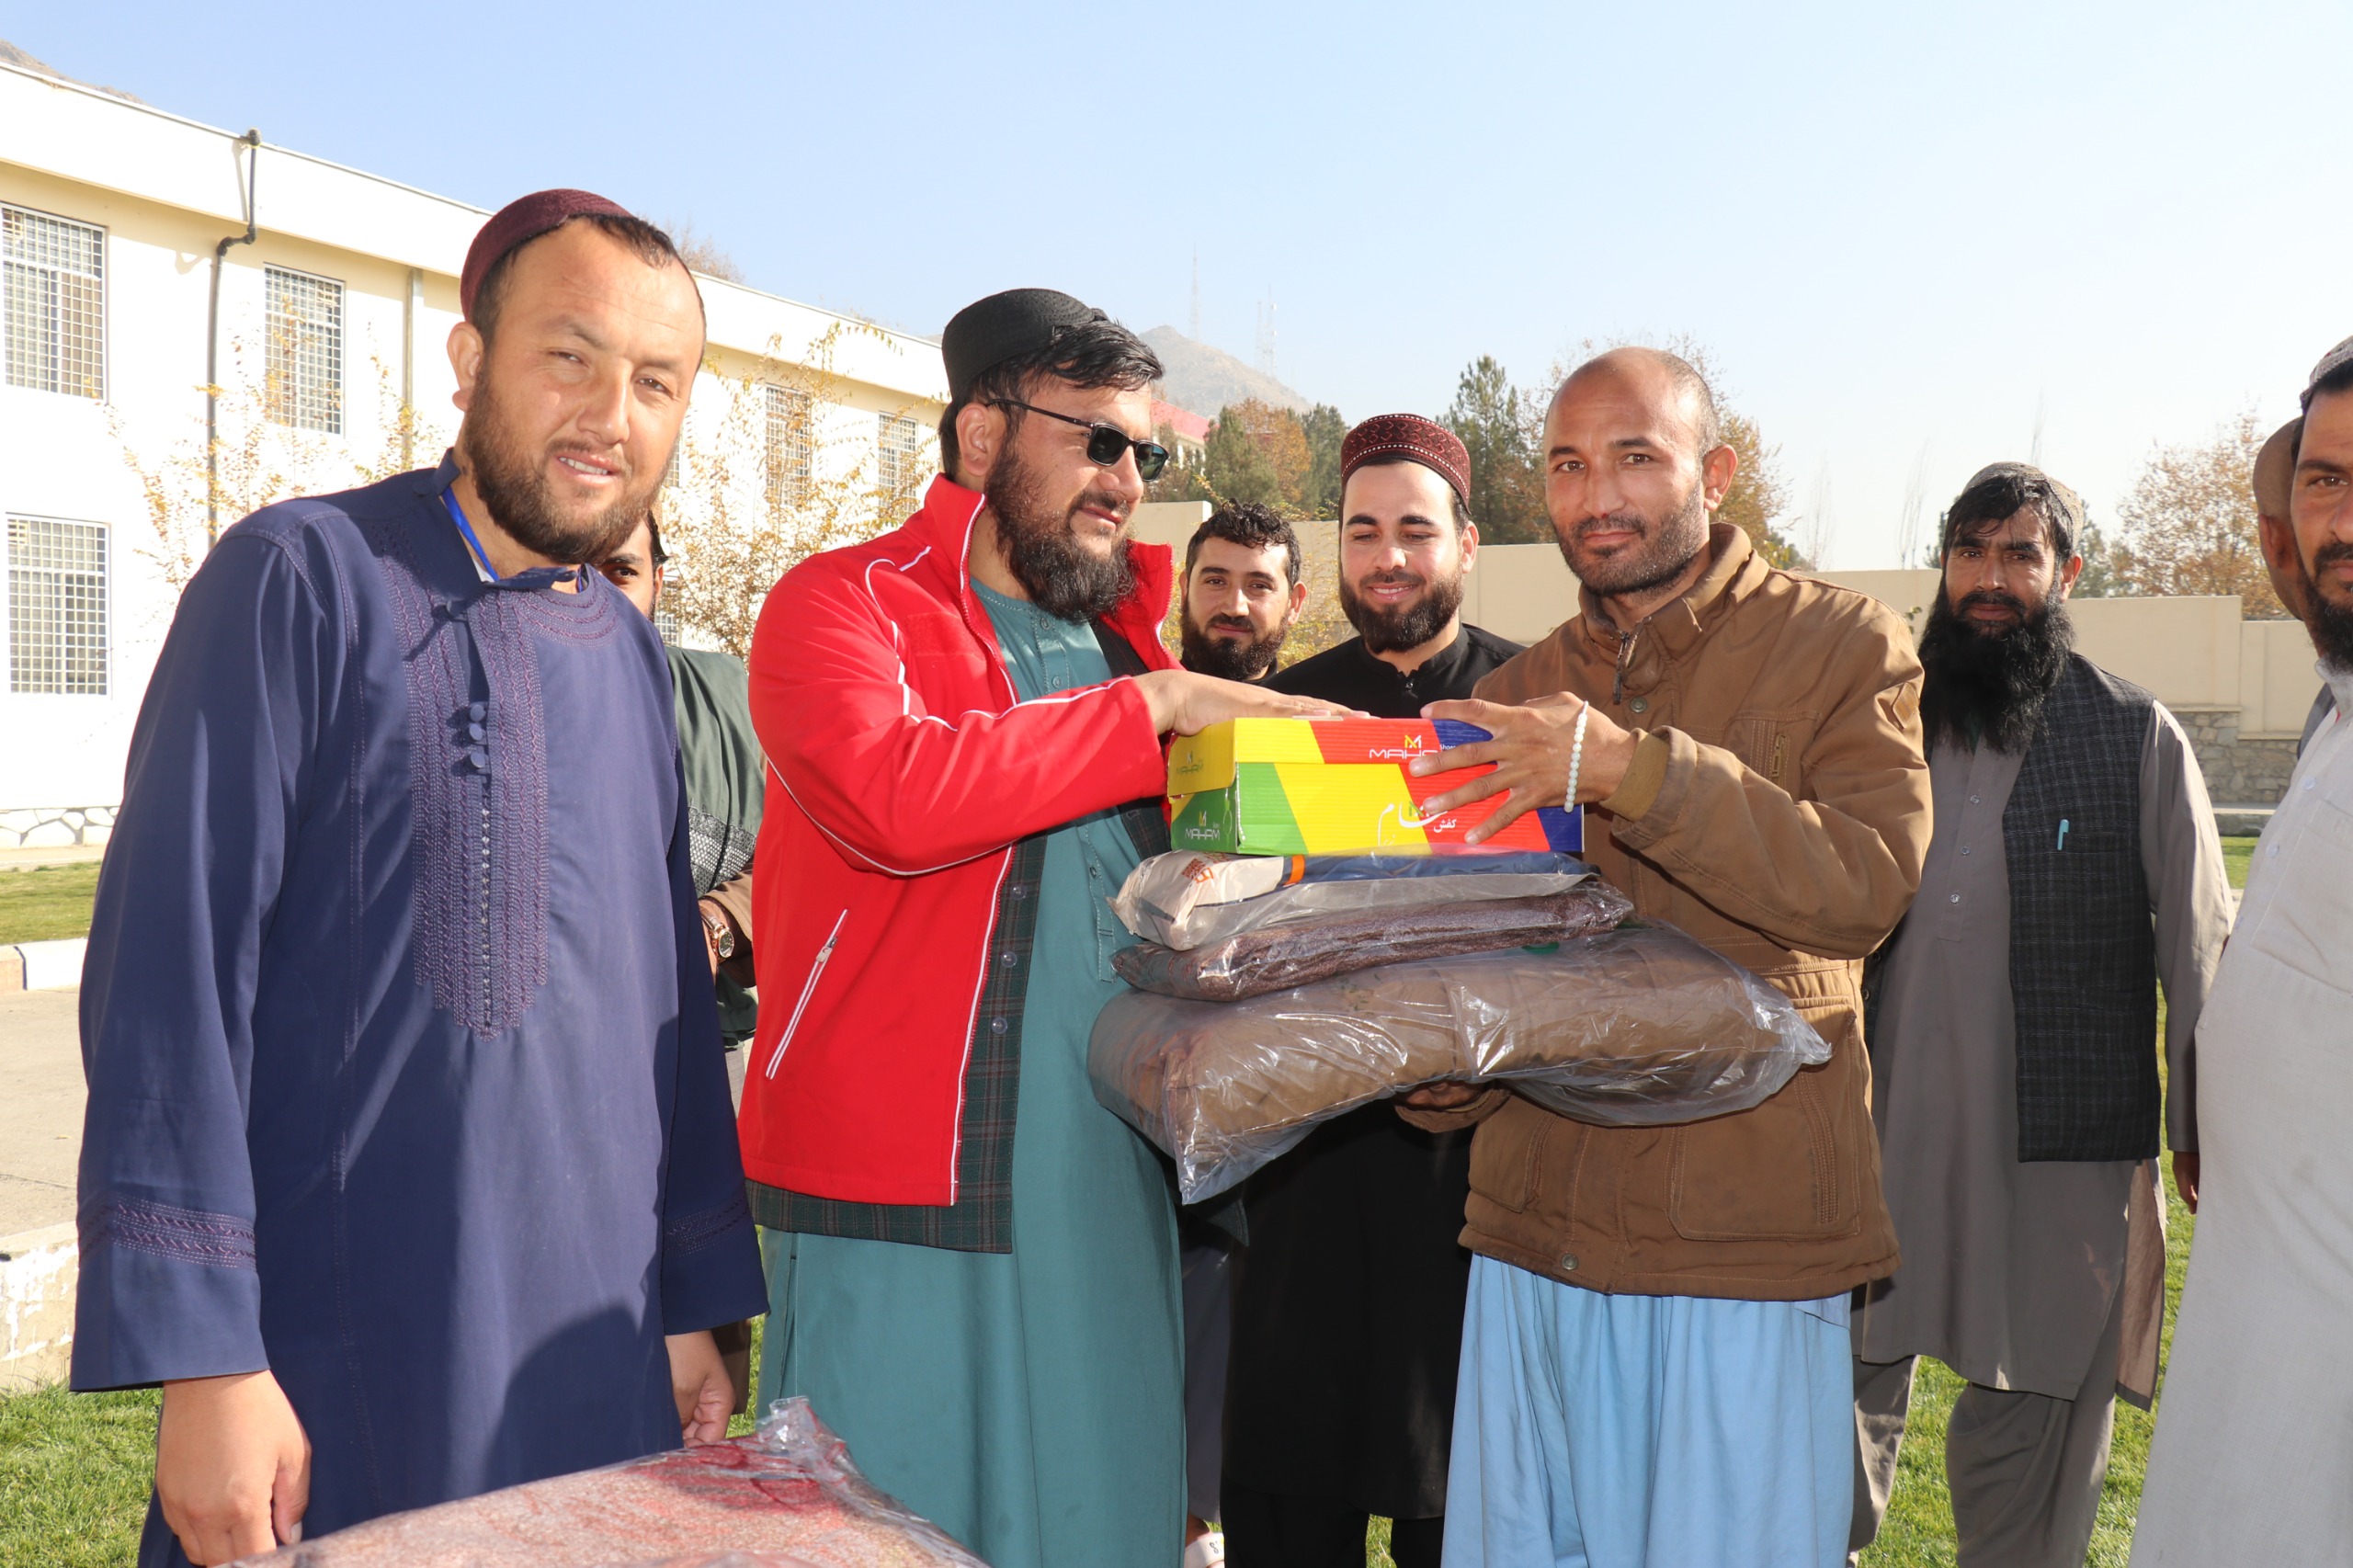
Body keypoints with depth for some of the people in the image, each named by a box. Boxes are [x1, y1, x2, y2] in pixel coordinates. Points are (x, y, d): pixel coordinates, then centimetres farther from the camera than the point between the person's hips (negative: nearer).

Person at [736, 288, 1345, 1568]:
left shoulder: (1121, 634, 16)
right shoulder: (845, 604, -5)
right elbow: (894, 792, -27)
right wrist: (1154, 707, -18)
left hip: (1112, 1192, 7)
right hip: (903, 1207, -6)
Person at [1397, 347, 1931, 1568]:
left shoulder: (1841, 645, 0)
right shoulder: (1514, 699, 12)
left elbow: (1866, 885, -16)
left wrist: (1629, 766, -26)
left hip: (1747, 1246, -4)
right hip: (1534, 1231, 4)